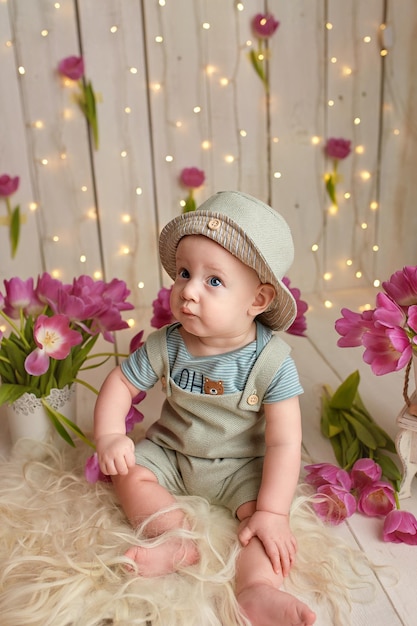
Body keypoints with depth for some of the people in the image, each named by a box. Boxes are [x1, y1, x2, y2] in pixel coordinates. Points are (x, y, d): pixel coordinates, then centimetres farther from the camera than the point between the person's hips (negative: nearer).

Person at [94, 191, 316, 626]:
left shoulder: (270, 360, -25)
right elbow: (121, 382, -3)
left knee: (264, 510, -24)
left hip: (241, 466, -3)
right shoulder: (167, 346, -17)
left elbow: (284, 442, -25)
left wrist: (272, 513, -28)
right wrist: (109, 435, -18)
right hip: (171, 452, 4)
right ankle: (177, 539, -22)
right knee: (129, 472, -14)